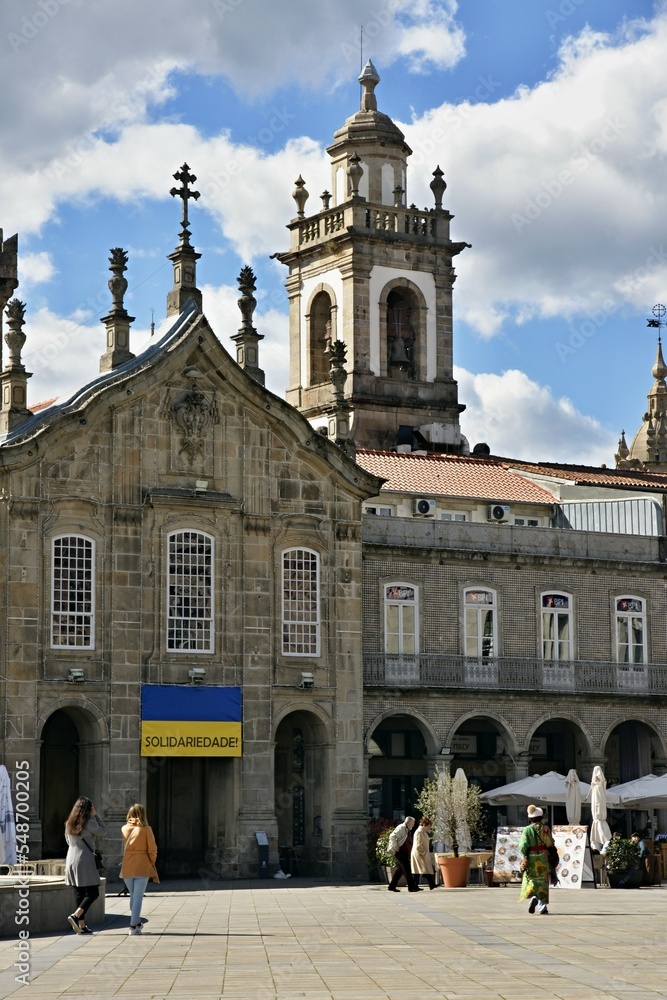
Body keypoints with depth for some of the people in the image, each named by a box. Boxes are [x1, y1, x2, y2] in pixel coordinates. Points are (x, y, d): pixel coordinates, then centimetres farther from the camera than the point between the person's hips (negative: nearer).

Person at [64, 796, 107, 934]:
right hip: (85, 860, -7)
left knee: (79, 894, 10)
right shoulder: (88, 822, -11)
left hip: (71, 860, 7)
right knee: (93, 893, -2)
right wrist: (95, 815, 3)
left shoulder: (69, 823, 10)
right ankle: (75, 916, -19)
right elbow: (103, 831, 0)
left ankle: (82, 925, 10)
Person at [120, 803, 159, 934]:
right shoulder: (146, 829, -8)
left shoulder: (124, 829, 1)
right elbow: (152, 850, -6)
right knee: (138, 896, -1)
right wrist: (151, 864, 8)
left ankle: (136, 922, 26)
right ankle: (133, 926, -6)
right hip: (142, 866, -3)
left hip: (127, 867, 3)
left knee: (133, 895, 18)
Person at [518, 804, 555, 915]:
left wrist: (525, 855, 6)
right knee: (543, 882, 10)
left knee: (530, 881, 10)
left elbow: (523, 846, -11)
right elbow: (551, 844, -4)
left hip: (531, 859, -1)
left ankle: (533, 898, -17)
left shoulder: (527, 830, -5)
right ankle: (543, 906, 6)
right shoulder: (546, 829, -1)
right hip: (543, 859, 1)